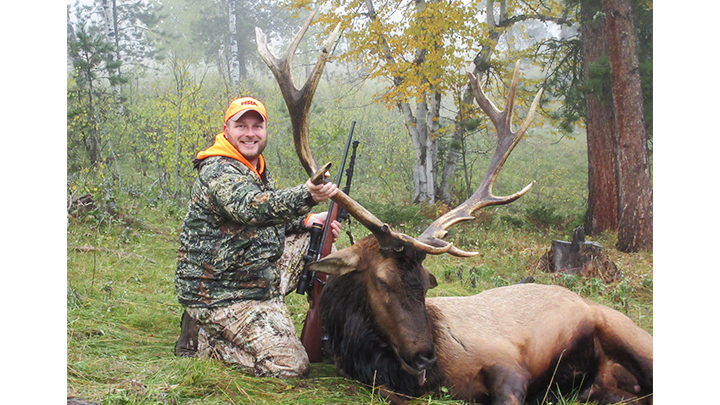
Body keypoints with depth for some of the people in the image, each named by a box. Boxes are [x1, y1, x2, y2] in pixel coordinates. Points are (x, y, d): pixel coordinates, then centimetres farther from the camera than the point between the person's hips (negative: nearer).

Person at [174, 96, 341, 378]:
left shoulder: (258, 170, 12)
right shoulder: (218, 172, -19)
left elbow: (271, 217, 25)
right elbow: (251, 208, -40)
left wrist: (306, 221, 5)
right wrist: (305, 196, -56)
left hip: (257, 277, 10)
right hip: (220, 294, -10)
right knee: (290, 366, -15)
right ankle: (209, 340, 0)